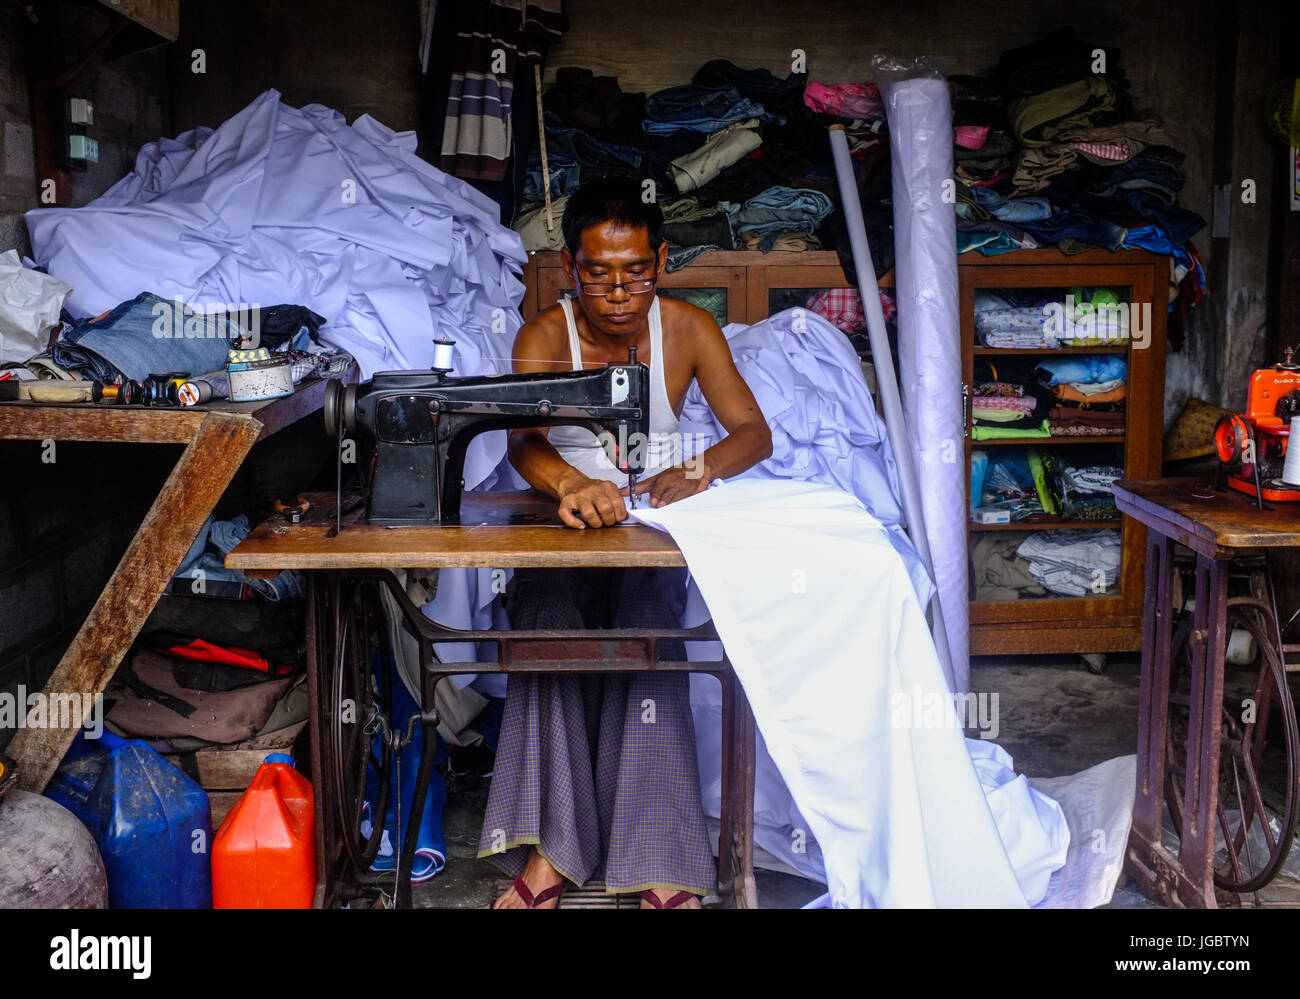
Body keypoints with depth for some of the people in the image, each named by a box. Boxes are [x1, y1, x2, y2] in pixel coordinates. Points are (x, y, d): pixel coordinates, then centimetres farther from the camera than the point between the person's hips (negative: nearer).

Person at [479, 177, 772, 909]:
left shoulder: (689, 330, -3)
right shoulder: (546, 335, -8)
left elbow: (754, 432, -9)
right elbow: (524, 441, -26)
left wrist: (698, 471, -31)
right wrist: (571, 484, -50)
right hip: (565, 529, 0)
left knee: (650, 631, -29)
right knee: (546, 625, -30)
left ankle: (661, 863, -28)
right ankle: (548, 852, -27)